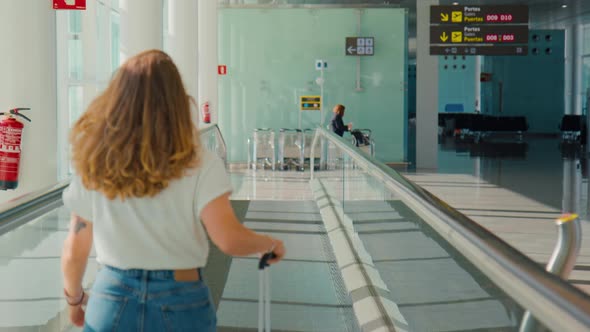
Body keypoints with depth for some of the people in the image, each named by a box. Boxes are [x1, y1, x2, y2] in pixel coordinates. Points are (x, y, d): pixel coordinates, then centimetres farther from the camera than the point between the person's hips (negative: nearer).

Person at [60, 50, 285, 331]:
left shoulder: (93, 169, -4)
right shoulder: (200, 167, -12)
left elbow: (74, 253, 1)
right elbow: (229, 239, -20)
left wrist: (74, 298, 20)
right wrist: (271, 244, 0)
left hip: (111, 303, 1)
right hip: (180, 306, 0)